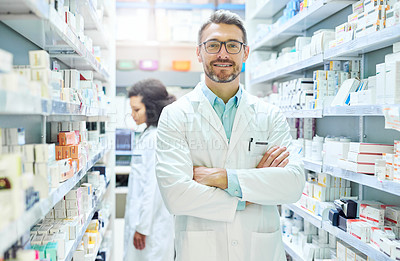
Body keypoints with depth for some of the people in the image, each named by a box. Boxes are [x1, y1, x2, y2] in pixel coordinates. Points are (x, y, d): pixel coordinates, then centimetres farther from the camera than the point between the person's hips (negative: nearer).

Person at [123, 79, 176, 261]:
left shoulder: (157, 138, -18)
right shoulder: (148, 134, 13)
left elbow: (154, 187, -21)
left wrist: (142, 227, -18)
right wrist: (138, 223, 18)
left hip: (152, 223, -9)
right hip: (141, 217, 10)